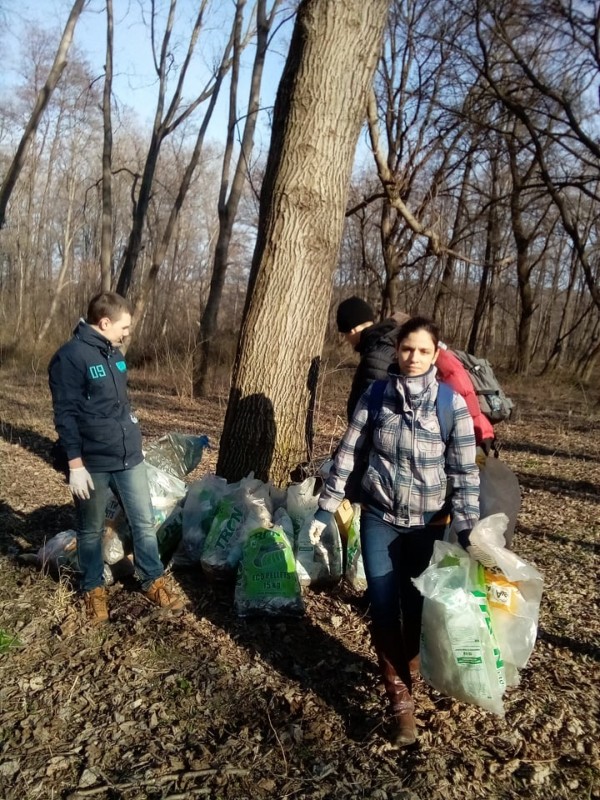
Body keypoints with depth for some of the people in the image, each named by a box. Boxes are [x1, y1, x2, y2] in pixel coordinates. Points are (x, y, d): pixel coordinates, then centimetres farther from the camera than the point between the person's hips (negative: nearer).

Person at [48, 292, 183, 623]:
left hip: (129, 458, 7)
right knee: (91, 530, 12)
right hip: (93, 463, -6)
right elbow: (65, 416, -16)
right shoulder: (69, 357, -15)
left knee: (144, 521, 11)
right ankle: (93, 588, 30)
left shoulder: (114, 353, 9)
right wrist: (75, 465, -16)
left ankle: (153, 581, 27)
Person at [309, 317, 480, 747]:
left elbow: (464, 472, -7)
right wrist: (326, 508, -1)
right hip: (379, 518, 1)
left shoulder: (453, 404, -10)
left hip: (428, 524, -1)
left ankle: (406, 673, 40)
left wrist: (467, 530, -12)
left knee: (417, 607, 12)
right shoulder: (375, 396, -6)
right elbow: (348, 454, -1)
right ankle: (400, 695, 17)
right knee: (384, 607, 2)